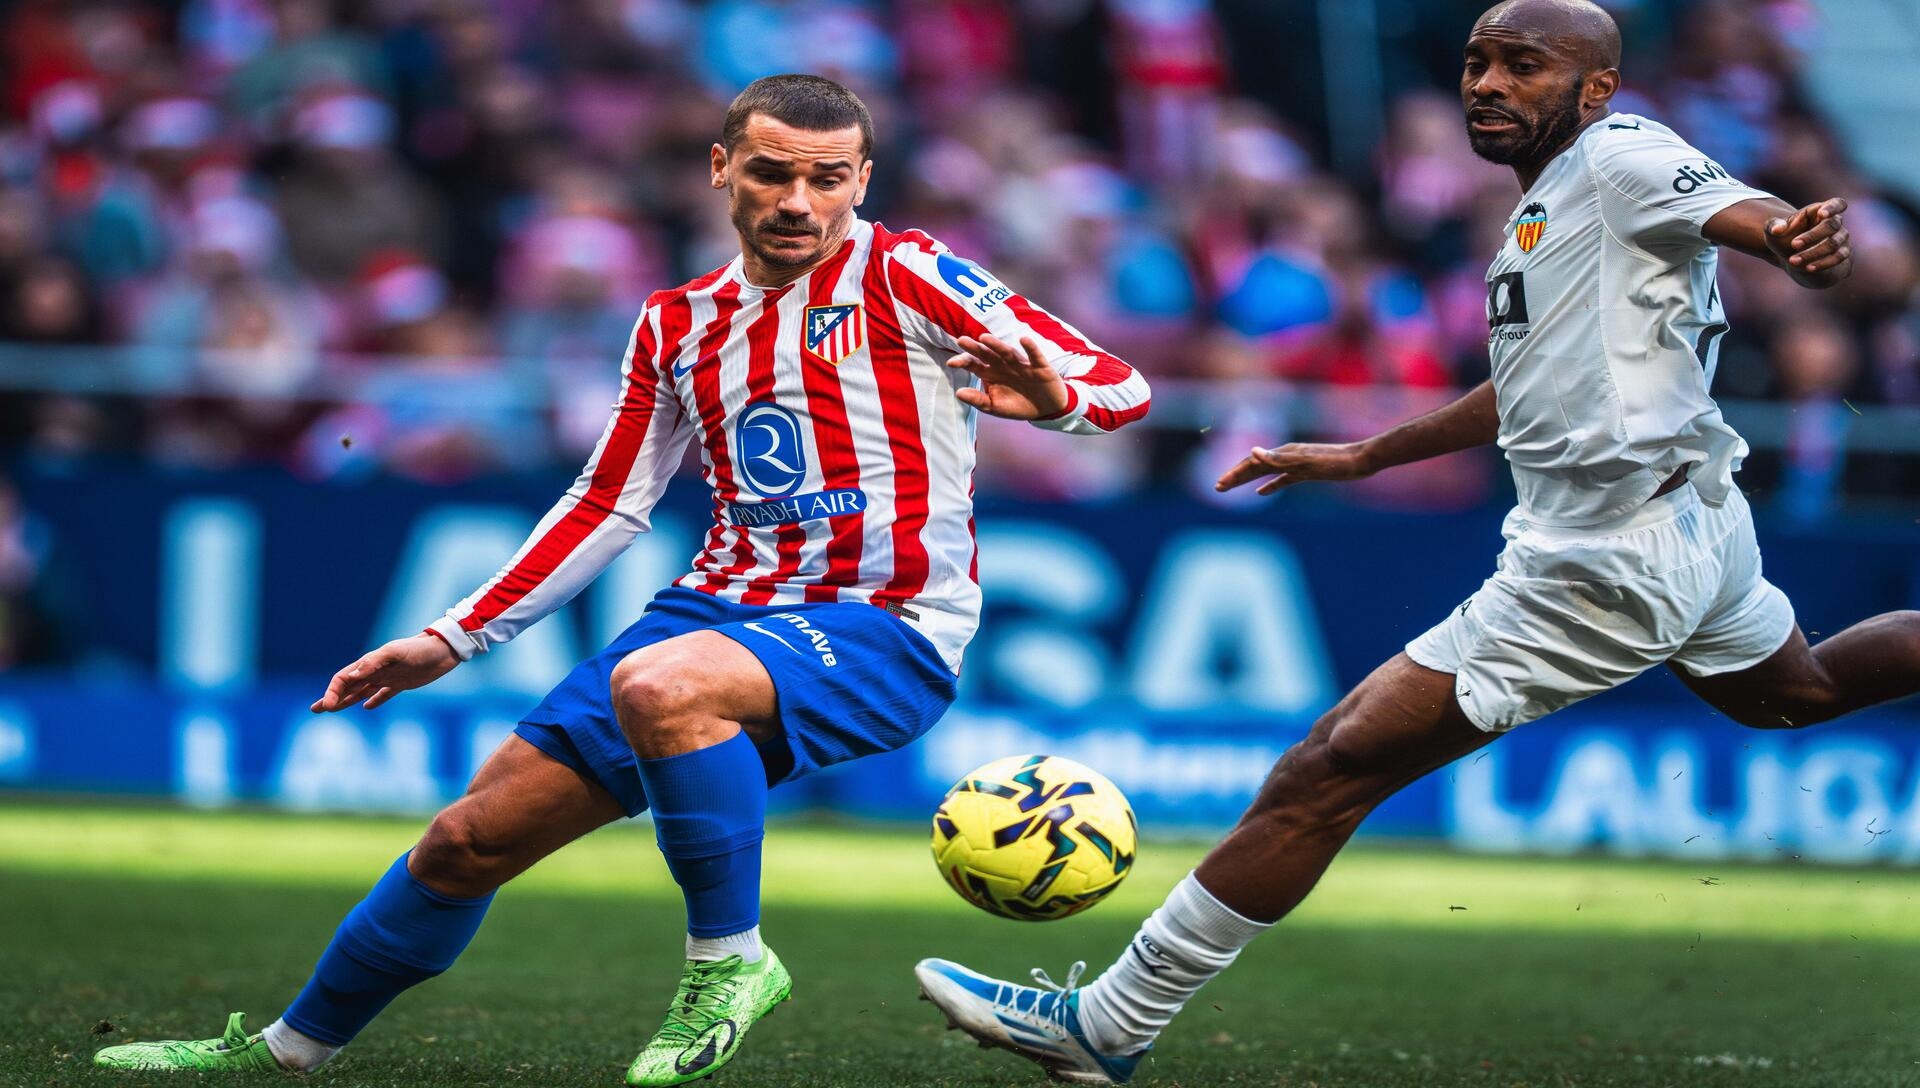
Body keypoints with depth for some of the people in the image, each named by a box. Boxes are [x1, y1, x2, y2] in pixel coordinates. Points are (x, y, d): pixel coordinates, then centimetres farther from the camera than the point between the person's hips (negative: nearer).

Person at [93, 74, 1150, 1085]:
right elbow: (607, 505, 21)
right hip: (722, 612, 6)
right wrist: (452, 639, 19)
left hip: (885, 632, -6)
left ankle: (731, 960, -19)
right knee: (471, 837, 4)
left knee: (657, 685, -37)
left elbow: (1121, 386, -10)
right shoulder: (679, 324, 13)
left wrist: (1048, 395, -35)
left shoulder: (903, 276, -5)